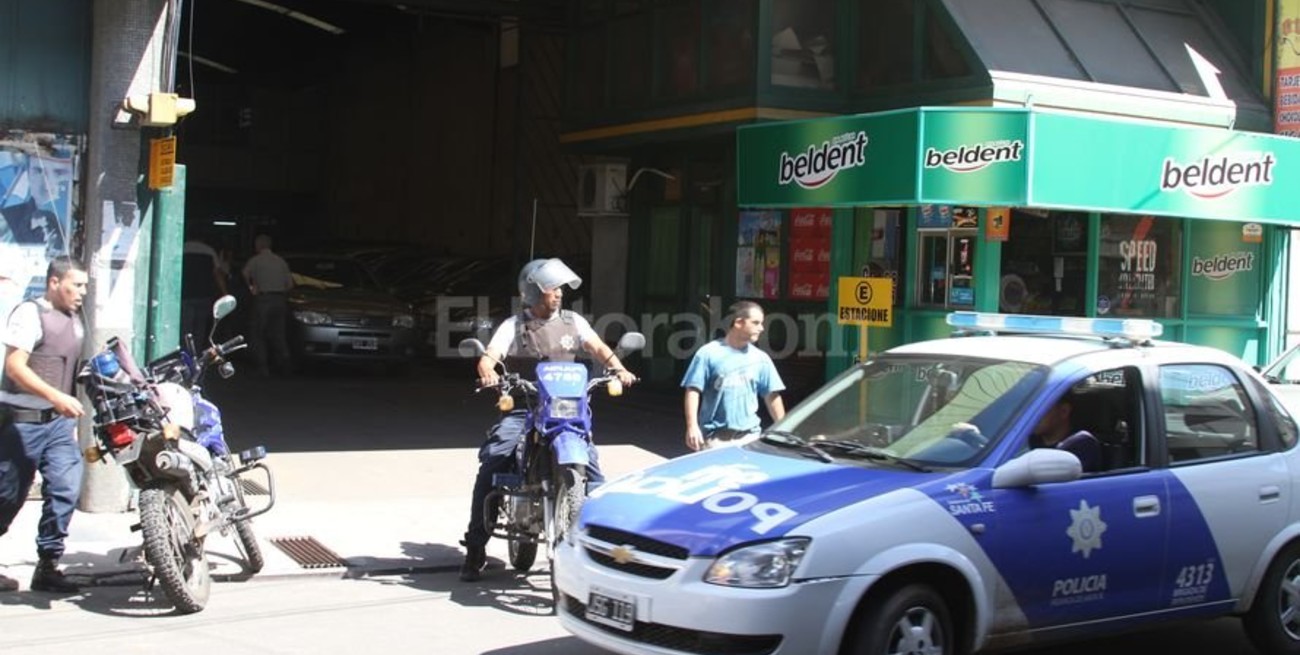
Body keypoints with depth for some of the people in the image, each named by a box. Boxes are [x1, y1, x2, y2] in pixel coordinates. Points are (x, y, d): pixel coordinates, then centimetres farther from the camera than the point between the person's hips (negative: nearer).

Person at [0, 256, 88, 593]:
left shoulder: (75, 320, 15)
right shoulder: (30, 313, -9)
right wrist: (56, 397, -28)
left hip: (59, 422, 6)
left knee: (67, 488, -7)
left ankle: (47, 565, 0)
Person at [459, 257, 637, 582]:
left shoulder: (573, 321, 11)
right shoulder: (514, 325, 3)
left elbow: (598, 348, -1)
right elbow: (488, 357, -9)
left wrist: (618, 368, -21)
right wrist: (488, 373, -33)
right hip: (522, 408, -2)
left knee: (590, 461, -16)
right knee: (491, 462, -17)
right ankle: (475, 548, -10)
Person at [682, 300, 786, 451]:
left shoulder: (760, 359, 7)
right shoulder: (709, 353, -5)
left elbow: (772, 397, 9)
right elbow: (693, 391, -6)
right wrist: (692, 426, -15)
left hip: (749, 437, 4)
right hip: (715, 437, -4)